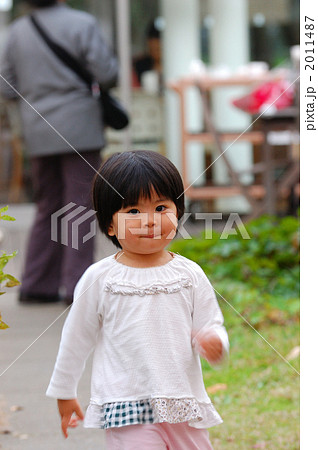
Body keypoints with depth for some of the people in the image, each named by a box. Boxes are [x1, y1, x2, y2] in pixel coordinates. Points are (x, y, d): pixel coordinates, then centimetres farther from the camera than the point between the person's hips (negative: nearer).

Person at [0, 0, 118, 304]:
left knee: (48, 210, 14)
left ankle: (37, 285, 13)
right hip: (78, 130, -5)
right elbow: (106, 74, -11)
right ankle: (77, 287, -6)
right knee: (80, 209, -2)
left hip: (38, 131, 5)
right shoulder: (82, 24, -9)